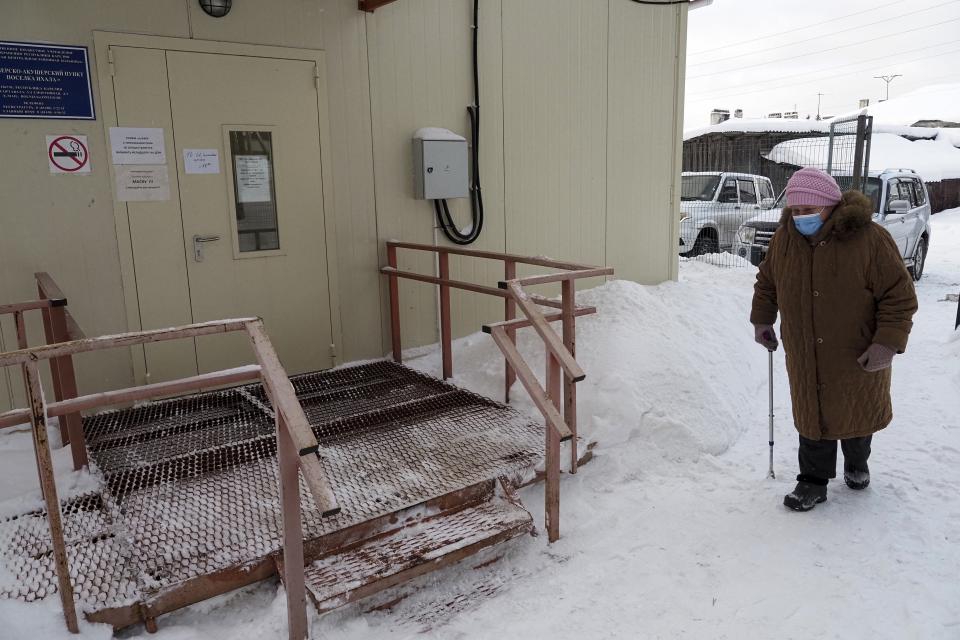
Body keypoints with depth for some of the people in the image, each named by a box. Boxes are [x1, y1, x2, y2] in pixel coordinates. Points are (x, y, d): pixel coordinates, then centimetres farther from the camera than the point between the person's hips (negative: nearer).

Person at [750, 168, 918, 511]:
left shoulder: (869, 238, -19)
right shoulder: (784, 239, -5)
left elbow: (900, 295, -15)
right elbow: (767, 283, 12)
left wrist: (888, 342, -21)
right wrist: (762, 320, 10)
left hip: (858, 357, -2)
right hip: (805, 358, 3)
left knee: (856, 415, 17)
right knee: (812, 417, 8)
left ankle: (857, 463, 45)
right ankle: (814, 481, 22)